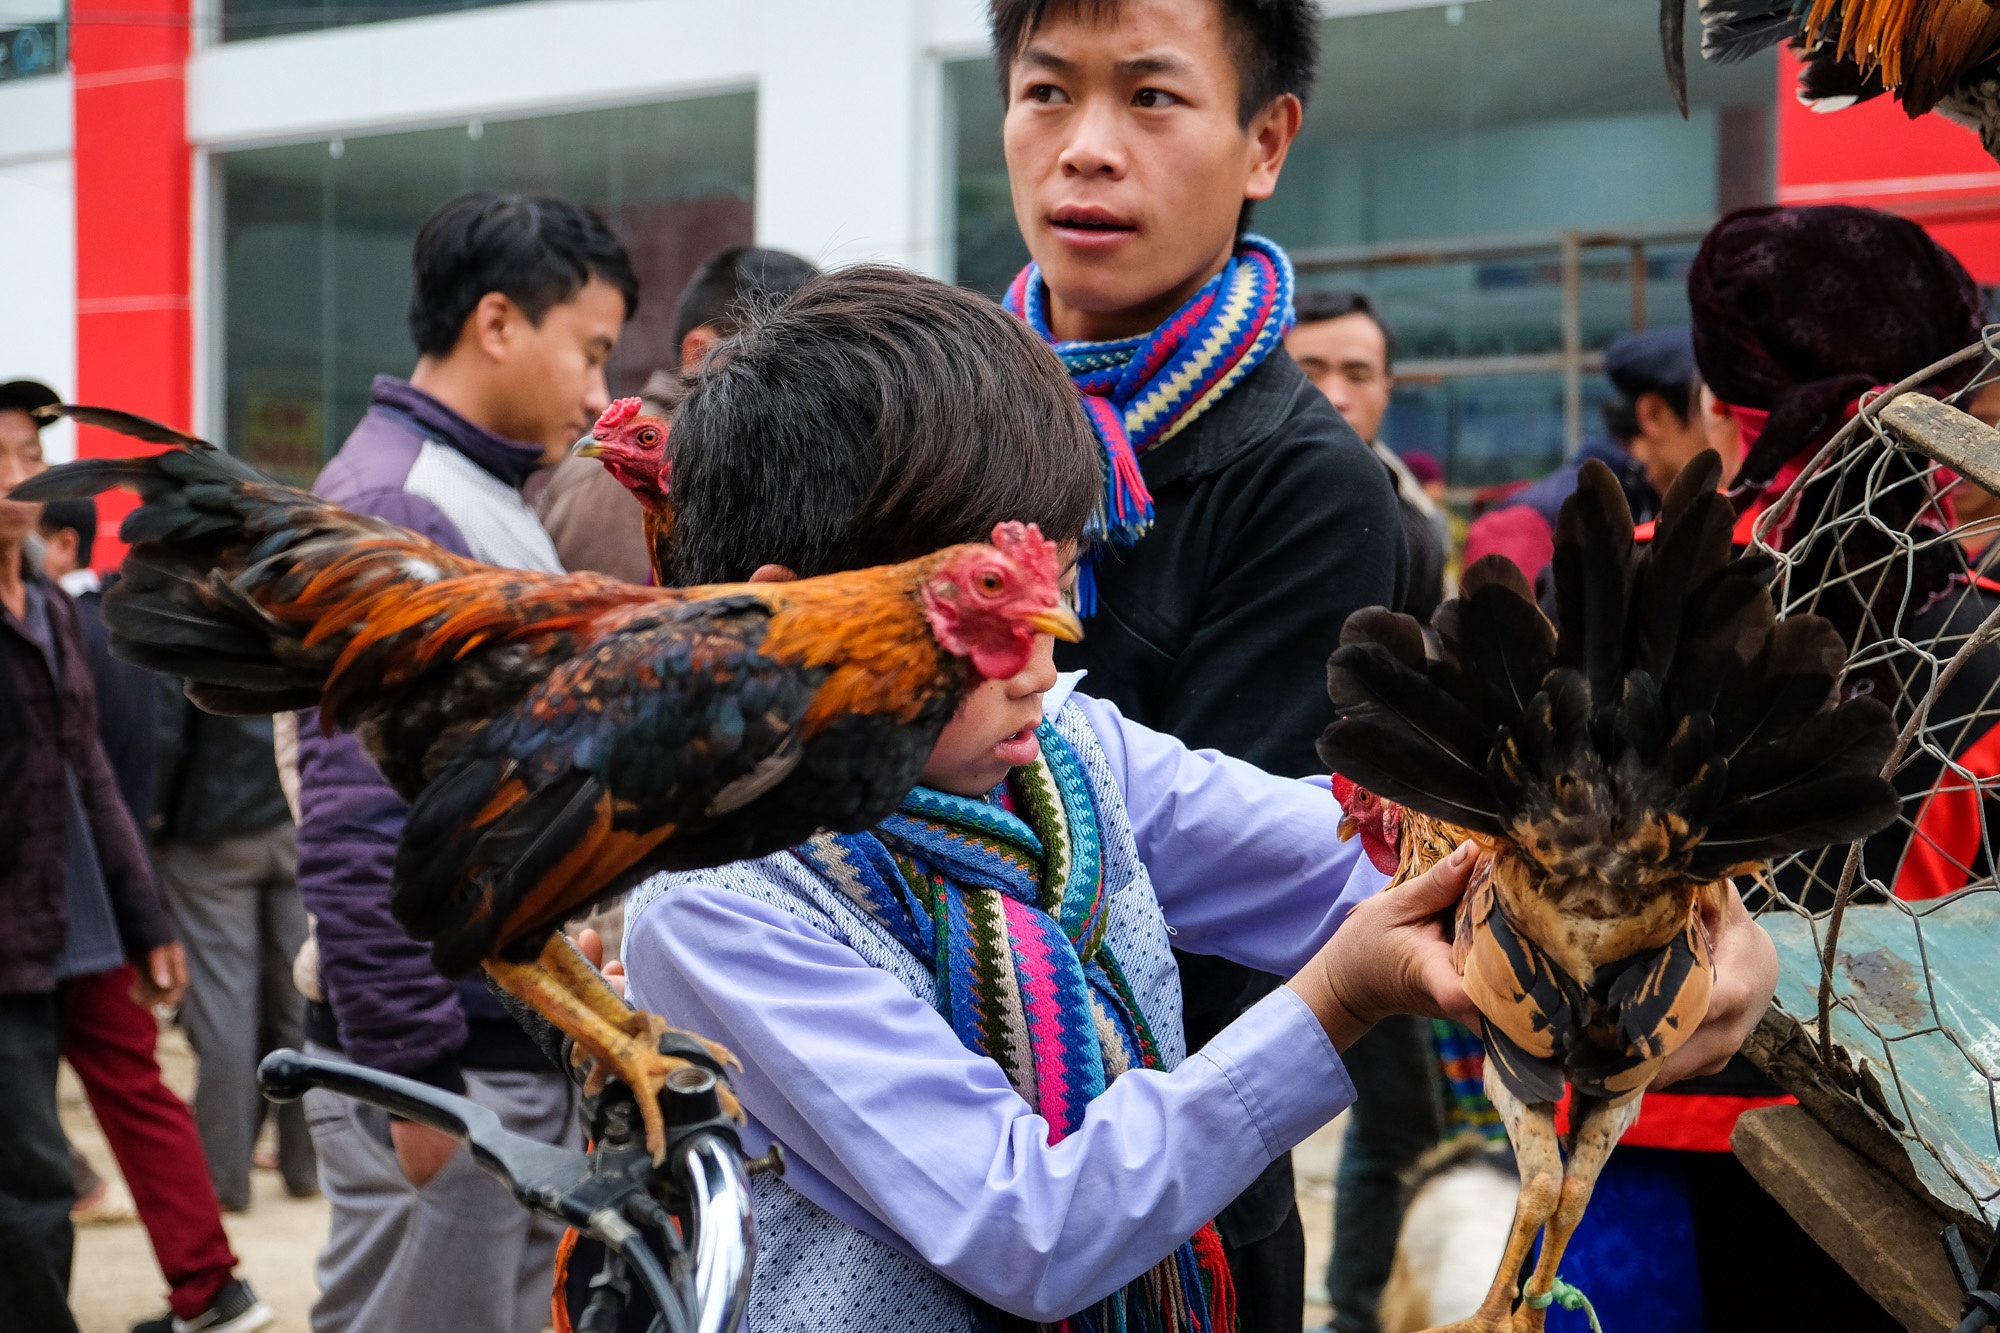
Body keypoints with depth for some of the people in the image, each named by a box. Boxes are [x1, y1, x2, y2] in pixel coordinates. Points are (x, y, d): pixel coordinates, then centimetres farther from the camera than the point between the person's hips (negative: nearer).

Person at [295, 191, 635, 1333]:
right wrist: (419, 1079, -21)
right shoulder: (392, 509, -15)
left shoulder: (497, 507, 17)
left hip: (524, 1053, 10)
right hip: (442, 1066, -10)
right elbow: (356, 826, -22)